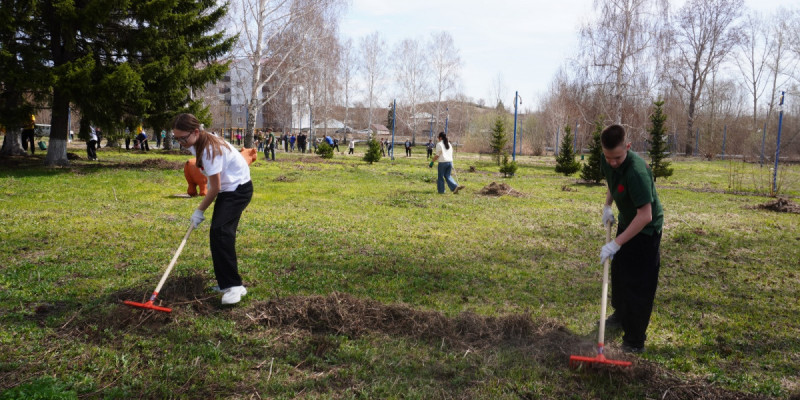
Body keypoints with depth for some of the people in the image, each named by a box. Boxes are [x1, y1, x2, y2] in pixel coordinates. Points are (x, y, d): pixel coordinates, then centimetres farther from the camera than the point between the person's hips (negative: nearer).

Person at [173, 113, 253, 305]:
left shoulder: (210, 149, -27)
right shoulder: (197, 144, 2)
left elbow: (215, 187, -22)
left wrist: (200, 211, -11)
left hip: (239, 189, -10)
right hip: (226, 189, 10)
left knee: (219, 231, -24)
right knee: (219, 234, 7)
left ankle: (234, 285, -23)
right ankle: (227, 282, 15)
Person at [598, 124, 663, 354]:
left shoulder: (636, 171, -36)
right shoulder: (608, 162, -12)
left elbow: (645, 216, -36)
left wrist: (616, 243, -35)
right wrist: (607, 206, -1)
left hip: (646, 229, -9)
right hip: (626, 222, 9)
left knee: (639, 284, -5)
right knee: (619, 272, 23)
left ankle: (635, 341, 5)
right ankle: (621, 314, 46)